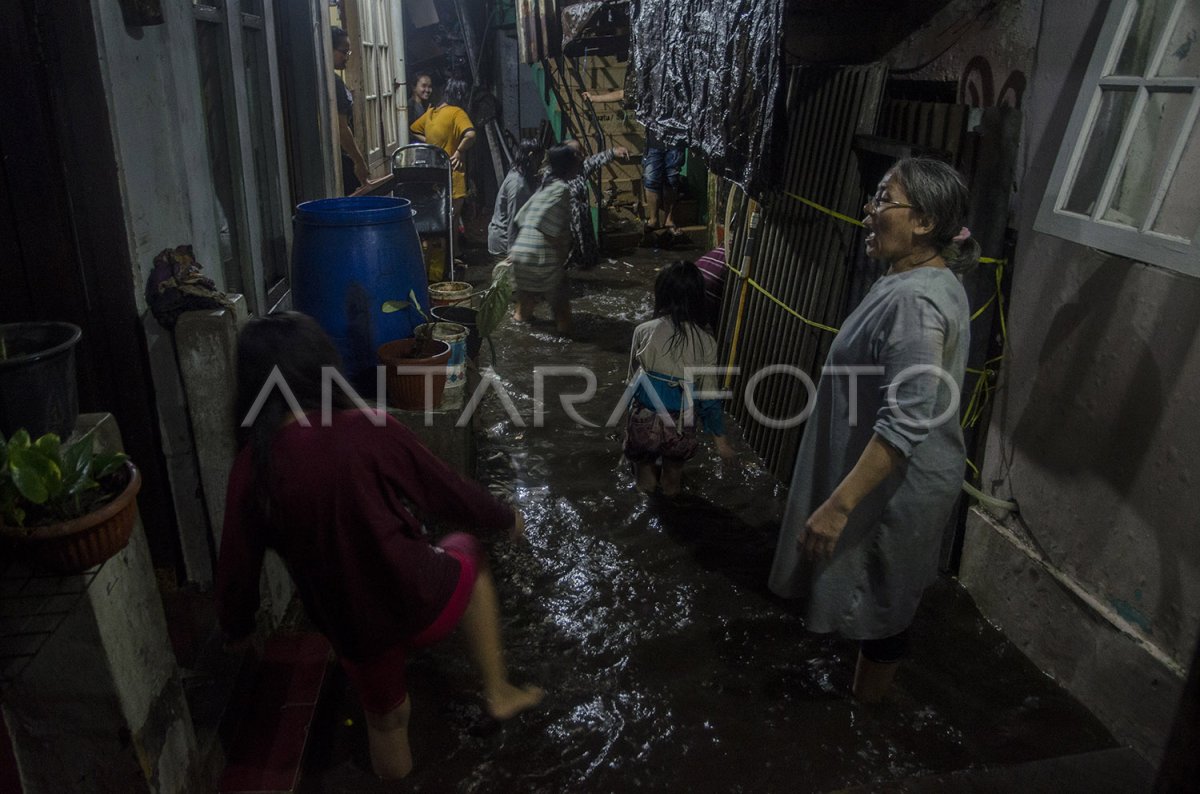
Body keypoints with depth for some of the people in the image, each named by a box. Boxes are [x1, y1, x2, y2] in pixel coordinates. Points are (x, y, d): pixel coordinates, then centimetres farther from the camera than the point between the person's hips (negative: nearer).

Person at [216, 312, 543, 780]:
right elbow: (447, 492, -5)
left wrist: (237, 625, 23)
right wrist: (505, 518, 14)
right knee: (464, 555, 29)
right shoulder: (371, 430, -17)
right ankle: (498, 692, 31)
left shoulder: (252, 468, -9)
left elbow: (238, 562, 2)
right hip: (420, 601, -3)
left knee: (385, 717, 28)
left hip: (352, 627, 3)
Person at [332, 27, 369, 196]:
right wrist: (359, 160, -14)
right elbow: (341, 129, -19)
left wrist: (358, 157, 20)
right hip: (340, 161, -9)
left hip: (344, 158, 9)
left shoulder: (334, 80, 14)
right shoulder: (333, 82, -15)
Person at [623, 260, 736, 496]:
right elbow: (708, 397, -6)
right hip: (679, 431, 0)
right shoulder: (705, 343, -11)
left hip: (643, 425, 0)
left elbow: (634, 378, 2)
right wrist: (720, 438, 8)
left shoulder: (644, 332, -11)